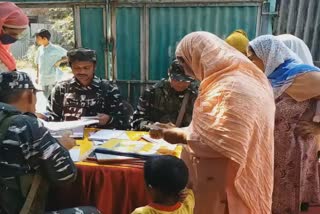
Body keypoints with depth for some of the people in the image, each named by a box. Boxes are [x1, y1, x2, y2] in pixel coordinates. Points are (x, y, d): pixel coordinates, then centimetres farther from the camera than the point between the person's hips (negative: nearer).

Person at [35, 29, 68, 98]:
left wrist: (59, 61, -14)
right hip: (43, 80, 6)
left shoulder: (56, 48, -8)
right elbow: (38, 63, 17)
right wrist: (37, 76, 16)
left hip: (53, 80, -5)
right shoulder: (40, 49, 9)